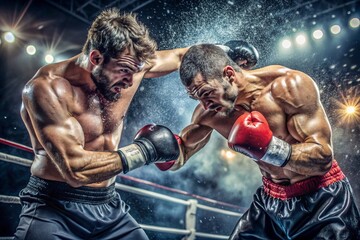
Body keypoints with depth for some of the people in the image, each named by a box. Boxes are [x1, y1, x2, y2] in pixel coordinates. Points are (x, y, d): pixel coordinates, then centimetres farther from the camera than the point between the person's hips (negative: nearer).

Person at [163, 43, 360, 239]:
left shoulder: (289, 86, -23)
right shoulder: (208, 113, -10)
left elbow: (323, 158, -24)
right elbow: (178, 157, 3)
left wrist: (269, 148, -40)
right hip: (270, 201, 4)